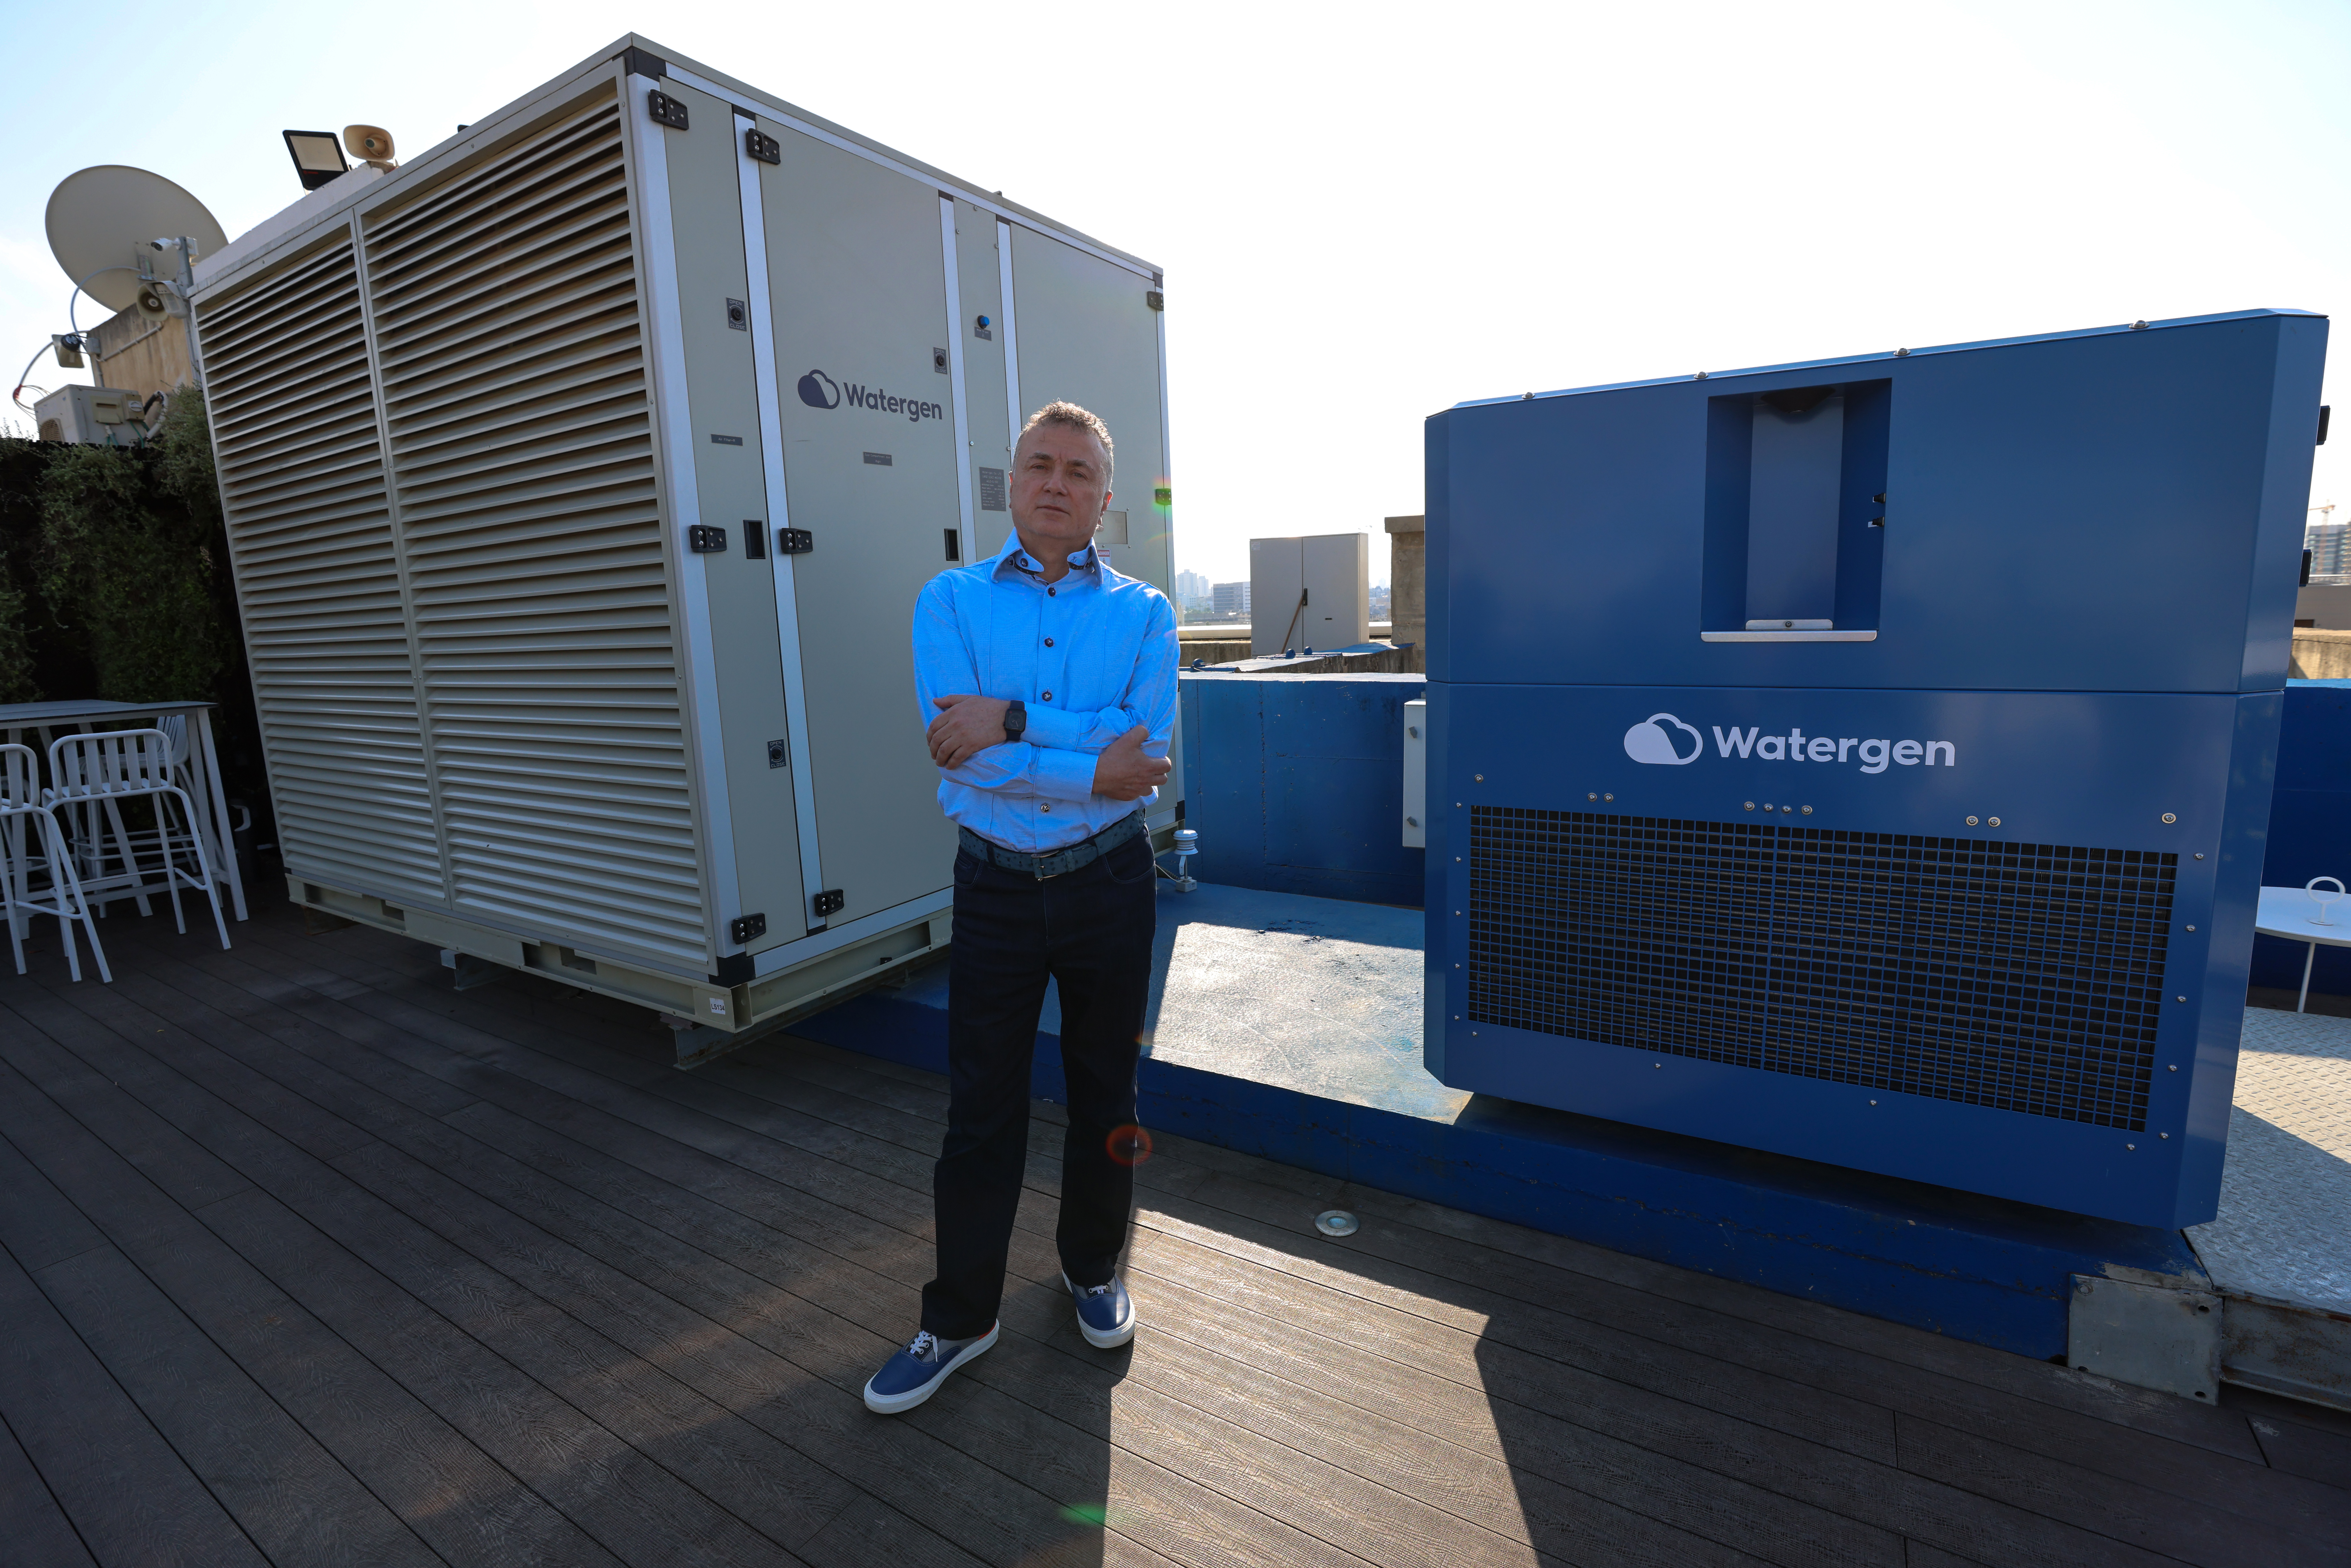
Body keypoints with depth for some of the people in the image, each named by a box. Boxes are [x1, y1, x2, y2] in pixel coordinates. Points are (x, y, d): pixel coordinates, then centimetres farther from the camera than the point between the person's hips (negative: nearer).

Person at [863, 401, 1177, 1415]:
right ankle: (960, 1319, 28)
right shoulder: (951, 601, 1)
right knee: (980, 1110, 8)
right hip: (995, 885, 0)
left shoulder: (1142, 612, 2)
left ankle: (1092, 1270, 39)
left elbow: (1147, 746, -15)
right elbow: (956, 746, -14)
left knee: (1103, 1094, 15)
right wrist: (1093, 769, -17)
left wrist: (1017, 721, -22)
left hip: (1109, 883, 1)